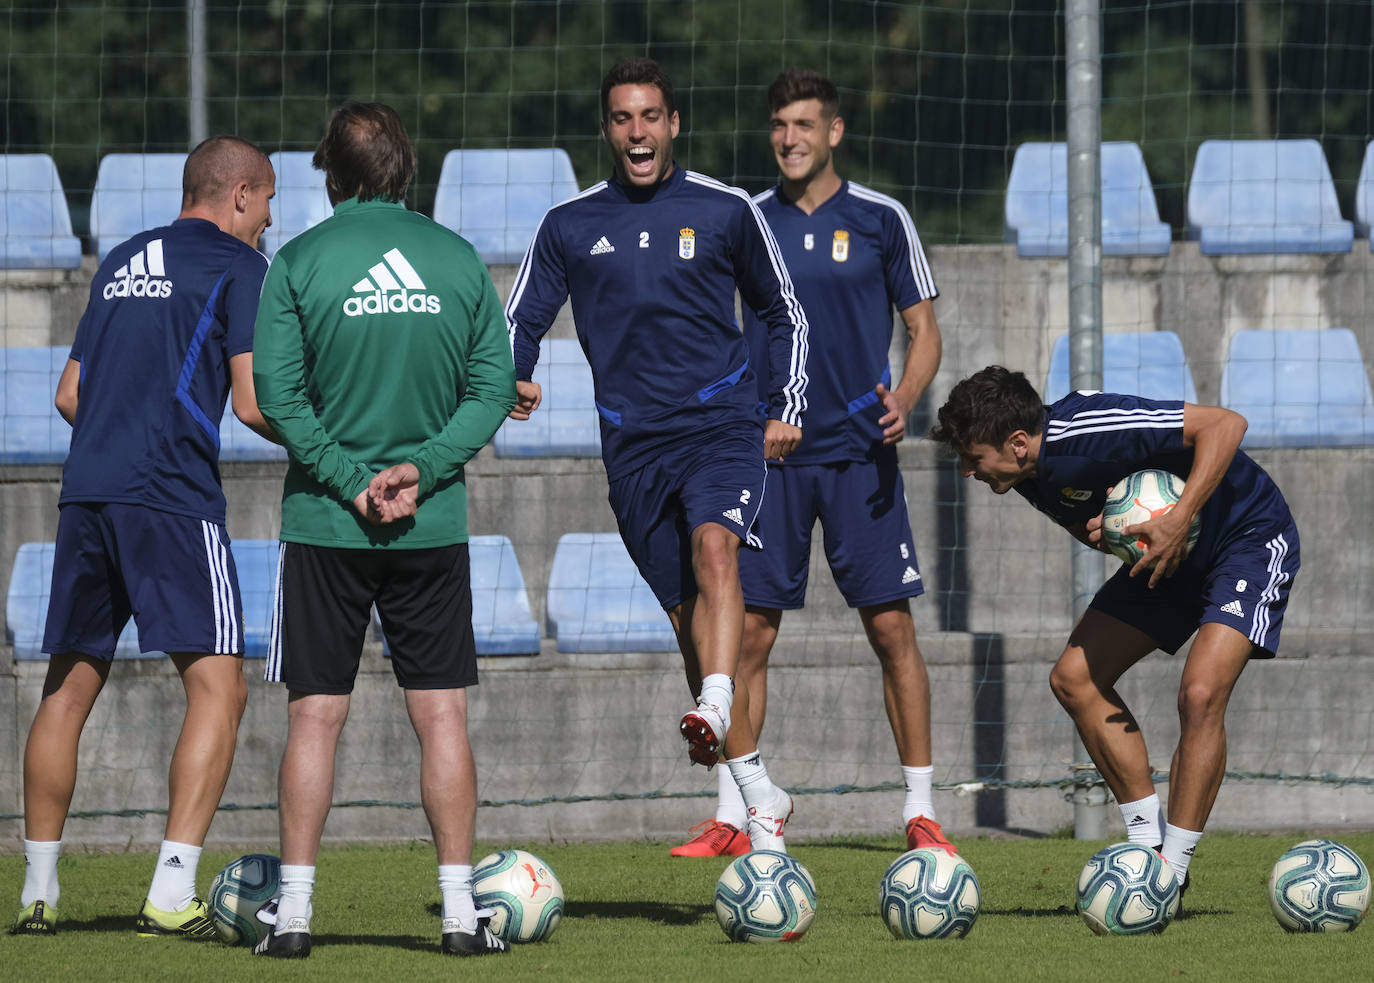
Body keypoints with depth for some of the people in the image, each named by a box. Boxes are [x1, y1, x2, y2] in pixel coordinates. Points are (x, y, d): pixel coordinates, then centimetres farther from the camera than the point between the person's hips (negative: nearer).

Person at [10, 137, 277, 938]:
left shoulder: (121, 263, 21)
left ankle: (39, 892, 16)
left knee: (68, 690, 13)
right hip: (175, 502, -7)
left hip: (87, 494, 7)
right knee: (218, 688, -6)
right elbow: (253, 403, -8)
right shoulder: (237, 266, 1)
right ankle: (172, 894, -17)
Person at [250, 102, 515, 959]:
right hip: (435, 524, 1)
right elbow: (493, 388, -1)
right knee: (442, 713, 5)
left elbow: (277, 394, -10)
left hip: (325, 526, -1)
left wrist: (348, 480, -8)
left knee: (315, 717, 4)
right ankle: (460, 910, 3)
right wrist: (420, 470, -7)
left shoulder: (299, 263, -3)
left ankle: (295, 910, 2)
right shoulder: (460, 260, 4)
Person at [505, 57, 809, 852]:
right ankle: (763, 799, 13)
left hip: (723, 422, -2)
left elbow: (785, 314, 16)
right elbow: (519, 324, 11)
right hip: (634, 442, 2)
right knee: (690, 615, 4)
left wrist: (789, 410, 7)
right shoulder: (571, 227, 7)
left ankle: (717, 708, -48)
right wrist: (513, 384, -10)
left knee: (714, 544, -32)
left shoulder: (724, 211, 4)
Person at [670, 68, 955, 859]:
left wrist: (904, 398, -14)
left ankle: (921, 810, 3)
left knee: (892, 627, -4)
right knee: (748, 631, -1)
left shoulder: (880, 221, 1)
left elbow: (924, 329, 5)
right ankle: (731, 817, 4)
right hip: (768, 454, 2)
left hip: (860, 452, -2)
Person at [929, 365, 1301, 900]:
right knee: (1075, 678, 0)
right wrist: (1098, 531, -14)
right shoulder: (1030, 477, -6)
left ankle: (1172, 874, -13)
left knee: (1200, 694, -24)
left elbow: (1225, 424, -31)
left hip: (1249, 539, -9)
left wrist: (1178, 521, -36)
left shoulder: (1090, 428, -32)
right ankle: (1149, 843, 7)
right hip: (1168, 557, 9)